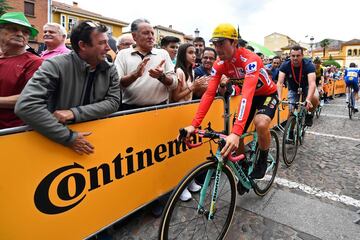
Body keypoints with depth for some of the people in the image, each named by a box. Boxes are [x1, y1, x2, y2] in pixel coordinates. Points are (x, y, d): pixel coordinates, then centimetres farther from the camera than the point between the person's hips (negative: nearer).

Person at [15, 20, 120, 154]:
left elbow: (113, 101, -7)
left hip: (97, 133, 3)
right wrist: (69, 137, -23)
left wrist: (75, 113, -19)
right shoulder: (55, 65, -12)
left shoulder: (110, 69, 0)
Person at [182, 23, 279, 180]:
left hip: (268, 94, -5)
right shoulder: (219, 64, -17)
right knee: (235, 138, -2)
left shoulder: (250, 60, -35)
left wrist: (236, 132, -58)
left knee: (261, 124, -34)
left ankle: (263, 159, -3)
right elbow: (209, 93, -23)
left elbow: (247, 94, -47)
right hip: (252, 95, 5)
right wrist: (194, 125, -33)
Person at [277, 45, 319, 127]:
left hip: (306, 87, -1)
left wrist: (308, 99, -58)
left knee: (314, 98, -31)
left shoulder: (308, 65, -28)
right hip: (293, 90, 1)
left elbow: (312, 83, -41)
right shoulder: (285, 65, -24)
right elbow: (280, 82, -34)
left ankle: (309, 114, 0)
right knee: (292, 112, -10)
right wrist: (279, 98, -51)